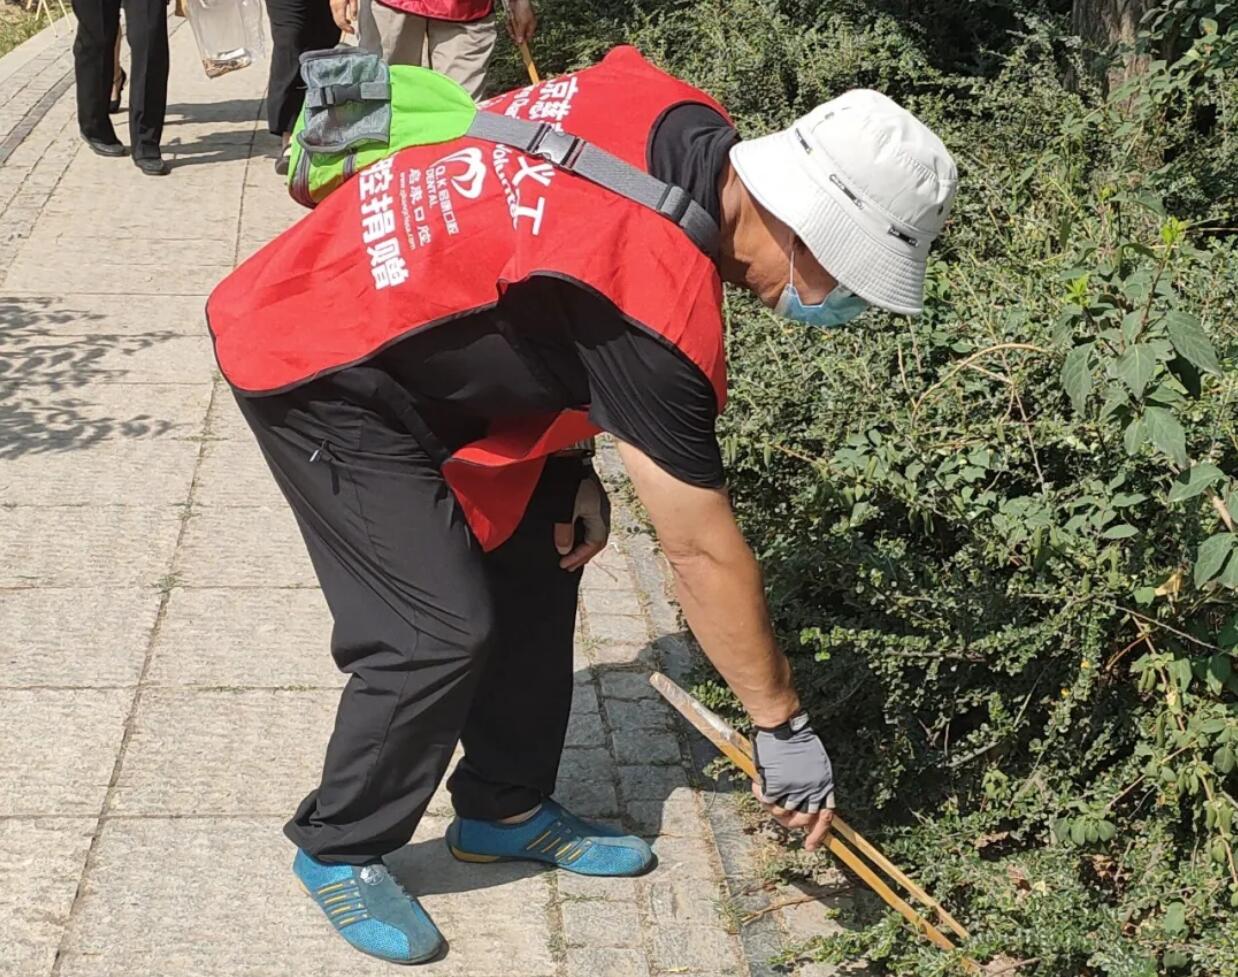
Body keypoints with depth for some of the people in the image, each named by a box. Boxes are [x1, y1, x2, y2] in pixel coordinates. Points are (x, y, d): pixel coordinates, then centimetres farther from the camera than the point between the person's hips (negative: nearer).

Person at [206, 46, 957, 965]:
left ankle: (507, 809, 26)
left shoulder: (682, 120, -8)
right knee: (442, 629, -11)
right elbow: (704, 553, -22)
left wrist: (571, 463, 5)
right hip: (317, 374, -9)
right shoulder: (659, 307, -32)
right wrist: (784, 727, -10)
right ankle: (340, 851, 12)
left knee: (537, 548, 11)